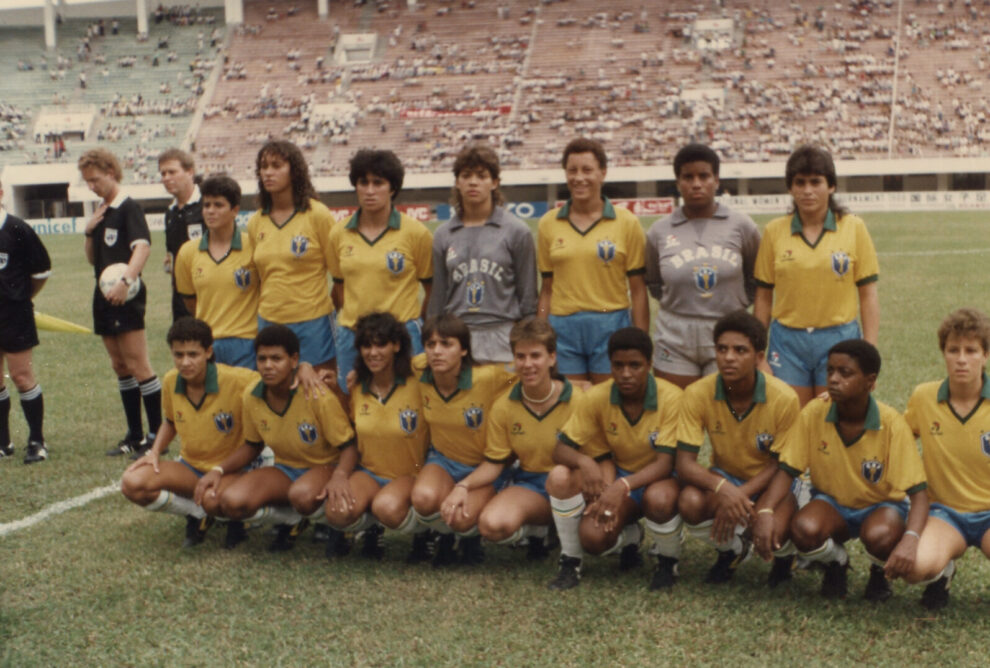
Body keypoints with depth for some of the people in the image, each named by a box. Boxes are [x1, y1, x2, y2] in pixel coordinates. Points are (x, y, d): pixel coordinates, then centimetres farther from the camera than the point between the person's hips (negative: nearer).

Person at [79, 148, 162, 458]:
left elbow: (142, 246, -23)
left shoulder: (128, 207, -8)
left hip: (126, 297, -9)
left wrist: (125, 281, -36)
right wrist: (89, 231, 2)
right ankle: (135, 435, 18)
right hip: (104, 296, 9)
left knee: (138, 365, -9)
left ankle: (157, 434, -4)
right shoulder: (100, 211, 16)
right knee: (120, 367, 11)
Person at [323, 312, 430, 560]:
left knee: (387, 507, -38)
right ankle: (371, 529, 9)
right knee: (338, 511, -29)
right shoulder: (357, 388, 4)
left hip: (409, 475, -4)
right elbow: (353, 442, 9)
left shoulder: (417, 385, -12)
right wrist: (340, 474, -10)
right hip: (368, 473, 4)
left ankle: (423, 530, -1)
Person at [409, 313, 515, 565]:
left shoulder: (489, 378, -24)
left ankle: (471, 537, 12)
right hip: (443, 461, 3)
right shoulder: (419, 379, -12)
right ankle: (445, 536, 6)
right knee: (424, 498, -31)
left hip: (484, 466, -3)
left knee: (463, 519, -29)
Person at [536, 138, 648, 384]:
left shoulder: (626, 222, 1)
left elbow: (638, 289, 1)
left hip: (610, 326, -1)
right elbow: (547, 288, 10)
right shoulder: (548, 224, 7)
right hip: (563, 329, 2)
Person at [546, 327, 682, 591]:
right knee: (593, 537, -28)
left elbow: (665, 463, -24)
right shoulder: (596, 398, -12)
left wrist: (623, 486, -42)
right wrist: (584, 462, -35)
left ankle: (667, 562, -6)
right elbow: (561, 449, -11)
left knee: (659, 499, -39)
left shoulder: (671, 398, -21)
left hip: (658, 480, -2)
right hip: (618, 479, 2)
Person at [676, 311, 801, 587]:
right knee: (690, 502, -31)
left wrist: (741, 496, -29)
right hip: (724, 478, 2)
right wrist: (723, 489, -40)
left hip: (771, 482, -2)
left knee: (773, 531, -34)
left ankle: (785, 555, 10)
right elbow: (685, 463, -20)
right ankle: (732, 549, 6)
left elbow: (780, 465, -13)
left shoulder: (784, 399, -23)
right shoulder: (698, 394, -19)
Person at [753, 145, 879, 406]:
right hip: (787, 341, 1)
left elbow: (868, 295, 1)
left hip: (839, 340, -1)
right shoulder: (774, 231, 3)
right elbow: (763, 297, 6)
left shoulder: (854, 228, 1)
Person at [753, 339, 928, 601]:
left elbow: (918, 492, -22)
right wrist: (765, 511, -31)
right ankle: (835, 563, 6)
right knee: (804, 529, -33)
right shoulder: (813, 413, -15)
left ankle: (879, 572, 4)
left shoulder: (892, 424, -21)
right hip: (831, 503, 2)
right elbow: (788, 470, -11)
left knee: (879, 536, -37)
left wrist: (911, 538, -42)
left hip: (881, 504, -1)